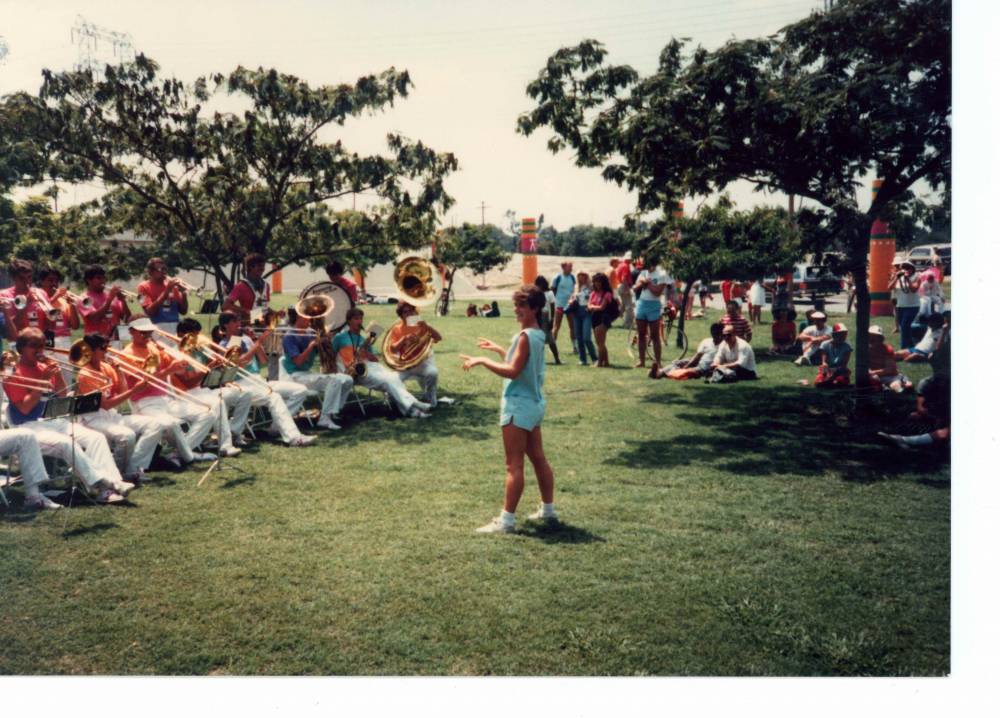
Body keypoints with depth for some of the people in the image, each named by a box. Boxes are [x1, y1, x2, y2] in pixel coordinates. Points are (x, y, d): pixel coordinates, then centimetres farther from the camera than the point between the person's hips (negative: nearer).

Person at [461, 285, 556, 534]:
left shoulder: (525, 336, -18)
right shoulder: (538, 335, 10)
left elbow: (512, 371, -24)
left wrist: (482, 360, -19)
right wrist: (497, 349, 26)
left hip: (519, 405, -10)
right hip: (534, 403, 10)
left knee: (514, 465, -7)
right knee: (538, 459, 17)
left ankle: (506, 521, -3)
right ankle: (548, 510, 26)